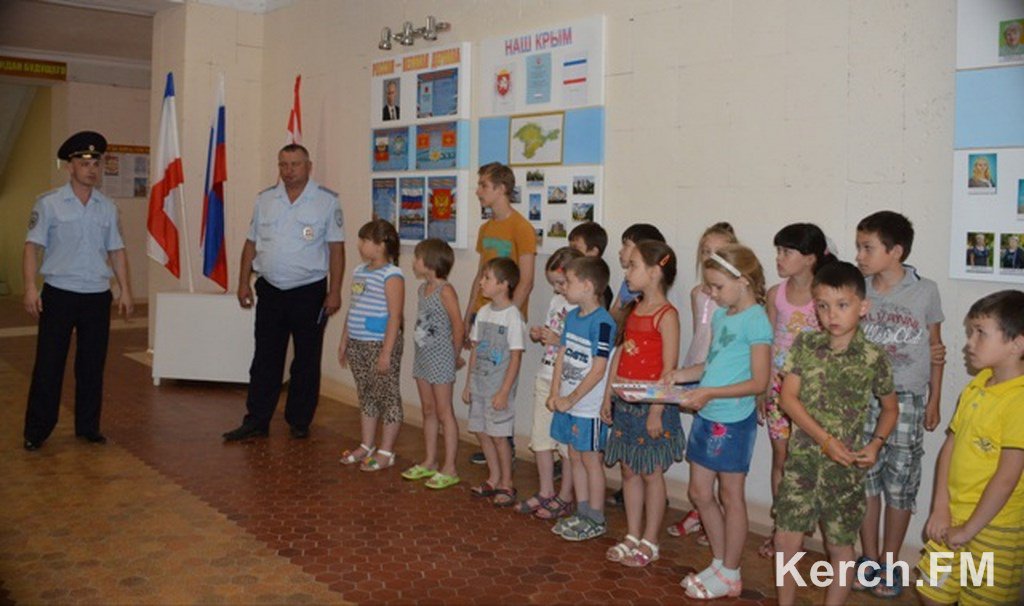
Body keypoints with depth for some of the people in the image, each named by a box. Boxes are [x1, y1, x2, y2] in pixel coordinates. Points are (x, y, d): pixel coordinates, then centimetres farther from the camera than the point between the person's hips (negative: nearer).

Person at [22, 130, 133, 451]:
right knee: (48, 365, 0)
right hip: (59, 294, -3)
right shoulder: (49, 203, -1)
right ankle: (36, 431, 12)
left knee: (93, 365, 9)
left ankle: (88, 427, 20)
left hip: (97, 296, 3)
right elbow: (32, 246, -2)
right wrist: (30, 287, -11)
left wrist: (125, 290, 6)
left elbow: (116, 251, 12)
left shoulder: (107, 207, 9)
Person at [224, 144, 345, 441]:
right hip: (271, 291, 3)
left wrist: (335, 292, -10)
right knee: (265, 360, 7)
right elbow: (251, 244, 12)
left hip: (309, 292, -3)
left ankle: (299, 422, 18)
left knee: (306, 361, 7)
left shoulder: (327, 201, -4)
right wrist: (243, 283, 6)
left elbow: (336, 249, -5)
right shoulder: (264, 199, 8)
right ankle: (256, 421, 14)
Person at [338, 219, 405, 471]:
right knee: (366, 396, 17)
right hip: (358, 345, 9)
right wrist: (344, 341, 17)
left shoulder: (391, 276, -14)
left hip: (381, 345, -8)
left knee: (387, 397, 3)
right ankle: (366, 446, 30)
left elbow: (394, 317, -17)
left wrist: (386, 352, -20)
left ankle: (386, 452, 13)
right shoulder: (359, 271, 11)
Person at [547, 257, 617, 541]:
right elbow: (562, 356, 9)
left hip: (589, 406, -8)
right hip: (567, 402, 8)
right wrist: (555, 394, 2)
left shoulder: (602, 322, -18)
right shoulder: (572, 316, 7)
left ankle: (596, 520, 18)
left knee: (590, 460, 4)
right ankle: (582, 513, 30)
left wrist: (572, 399, -15)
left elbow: (599, 369, -20)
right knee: (575, 457, 16)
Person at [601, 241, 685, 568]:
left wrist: (656, 411, -19)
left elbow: (669, 369, -17)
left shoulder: (667, 315, -14)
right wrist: (608, 397, 12)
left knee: (651, 474, 5)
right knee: (629, 471, 14)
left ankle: (649, 543, 18)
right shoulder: (633, 310, 9)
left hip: (651, 405, -7)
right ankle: (632, 537, 27)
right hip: (625, 403, 8)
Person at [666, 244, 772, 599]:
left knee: (730, 496, 7)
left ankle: (730, 576, 23)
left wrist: (711, 392, -24)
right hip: (707, 417, 8)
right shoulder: (721, 315, 8)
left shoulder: (756, 320, -16)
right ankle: (719, 563, 32)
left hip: (734, 420, -8)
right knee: (700, 493, 14)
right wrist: (682, 375, 2)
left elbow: (759, 382, -18)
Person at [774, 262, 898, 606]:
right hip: (802, 459, 2)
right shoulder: (805, 344, -3)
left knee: (840, 547, 11)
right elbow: (788, 398, -6)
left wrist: (875, 444, -8)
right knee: (786, 540, 7)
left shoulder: (874, 359, -6)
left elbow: (890, 408, 8)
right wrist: (825, 439, -15)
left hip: (845, 466, -1)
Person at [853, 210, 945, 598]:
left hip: (907, 400, -1)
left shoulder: (925, 291, -4)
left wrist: (934, 401, 6)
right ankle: (869, 557, 25)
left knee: (900, 484, 6)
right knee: (864, 478, 9)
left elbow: (935, 346, 5)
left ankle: (890, 564, 22)